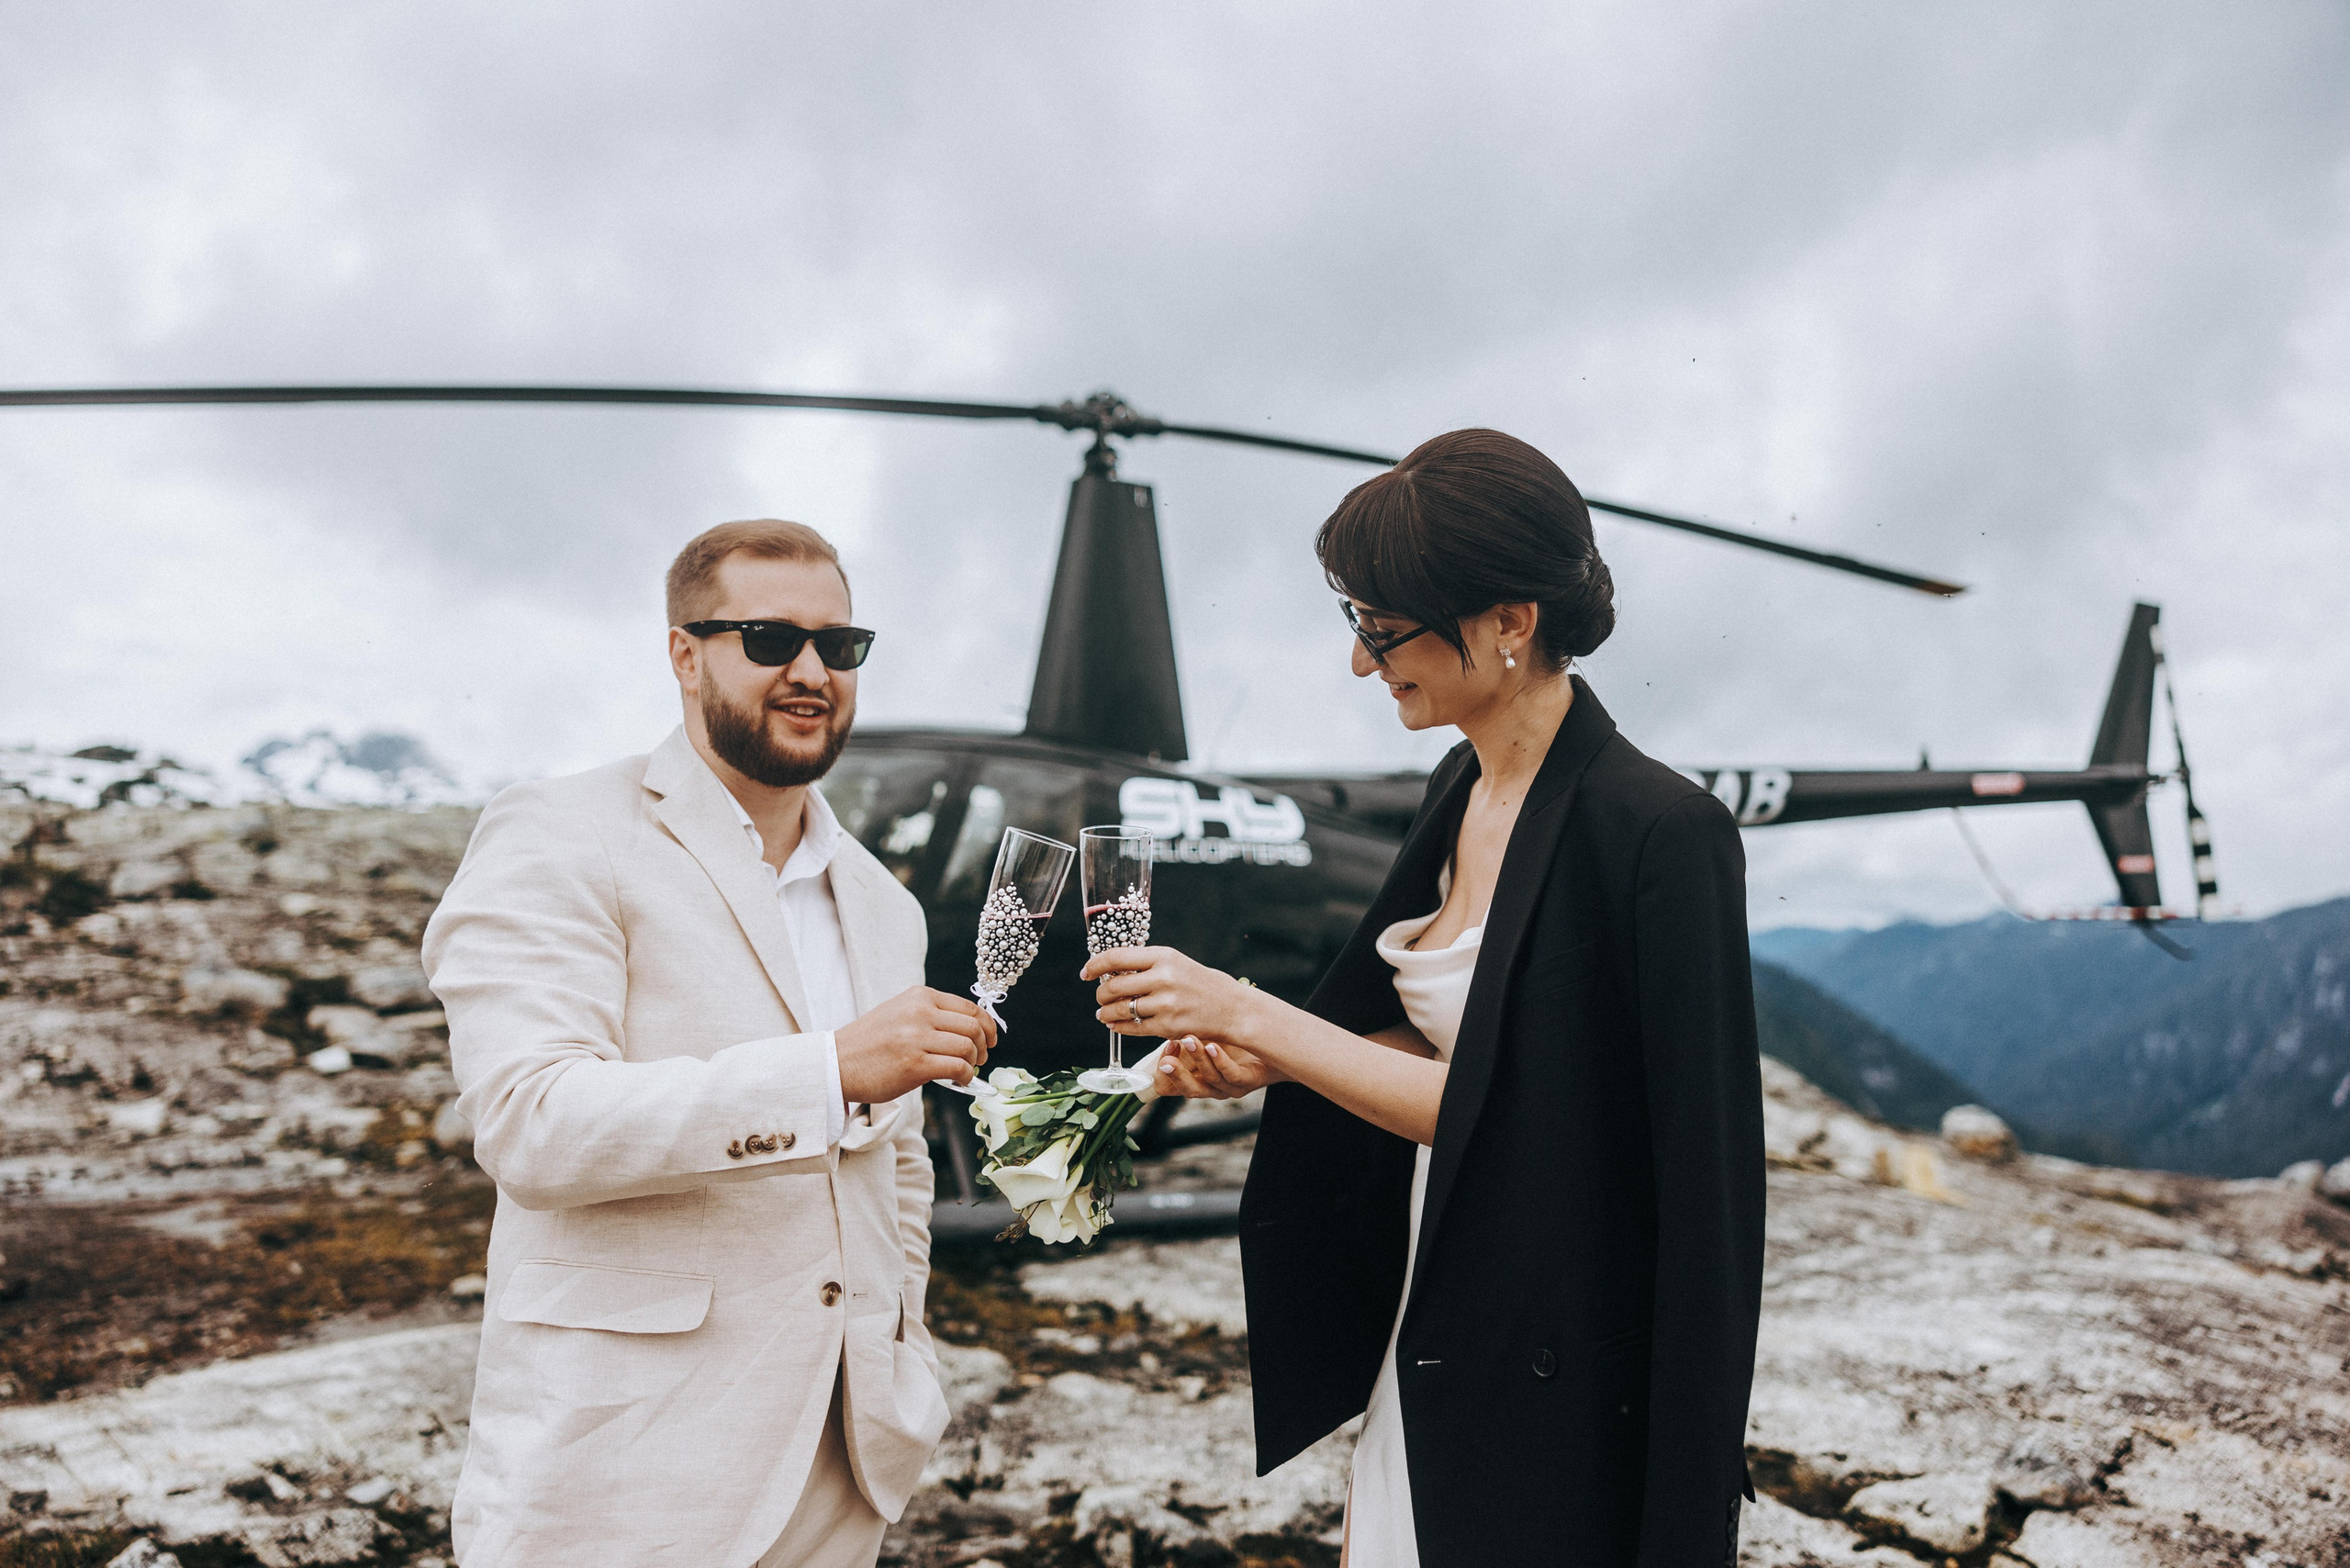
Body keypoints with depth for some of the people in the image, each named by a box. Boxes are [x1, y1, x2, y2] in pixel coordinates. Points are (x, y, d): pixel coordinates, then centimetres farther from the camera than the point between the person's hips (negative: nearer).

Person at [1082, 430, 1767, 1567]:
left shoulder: (1659, 832, -22)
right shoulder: (1465, 791, 4)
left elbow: (1498, 1101, -20)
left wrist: (1252, 1016, -19)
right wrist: (1264, 1056, -2)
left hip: (1557, 1388, -8)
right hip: (1430, 1335, 8)